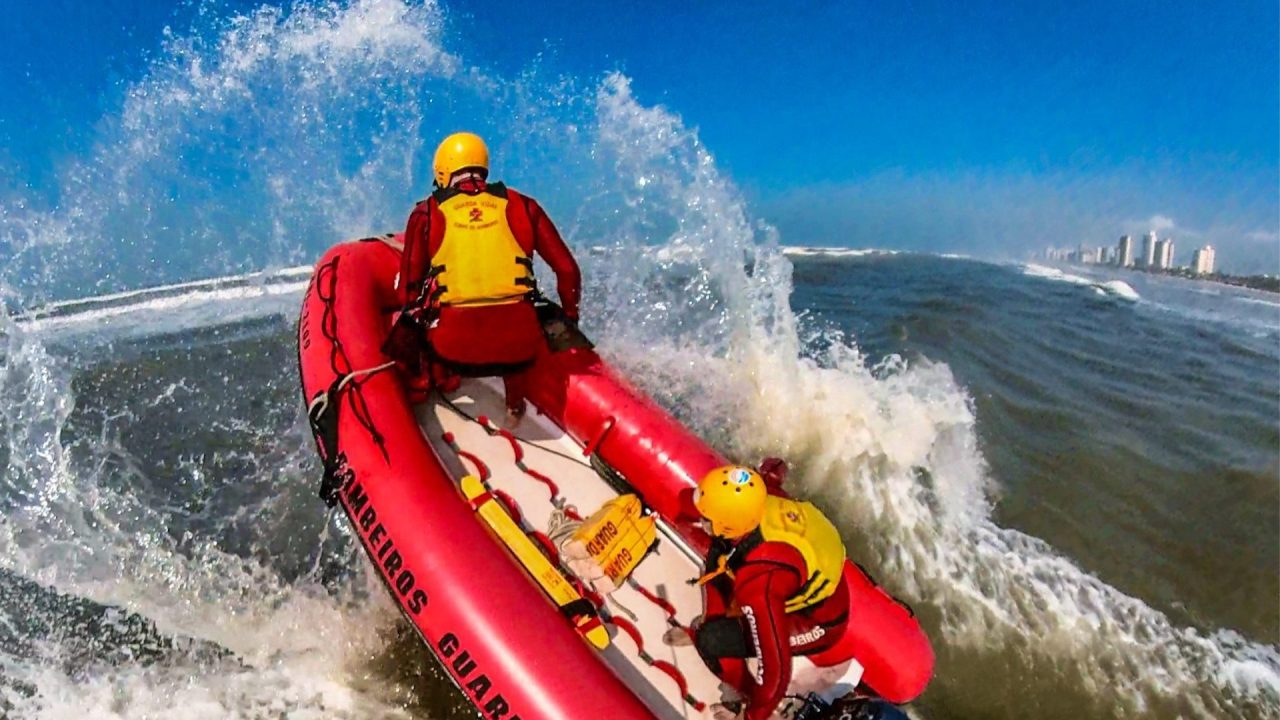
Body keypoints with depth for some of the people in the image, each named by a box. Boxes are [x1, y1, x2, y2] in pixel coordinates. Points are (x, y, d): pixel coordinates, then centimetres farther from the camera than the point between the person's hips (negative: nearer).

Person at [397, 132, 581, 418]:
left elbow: (409, 290, 9)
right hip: (519, 344, 1)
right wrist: (570, 318, 27)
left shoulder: (427, 212, 9)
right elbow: (567, 271, 11)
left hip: (454, 348, 0)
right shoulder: (521, 205, 11)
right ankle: (515, 397, 31)